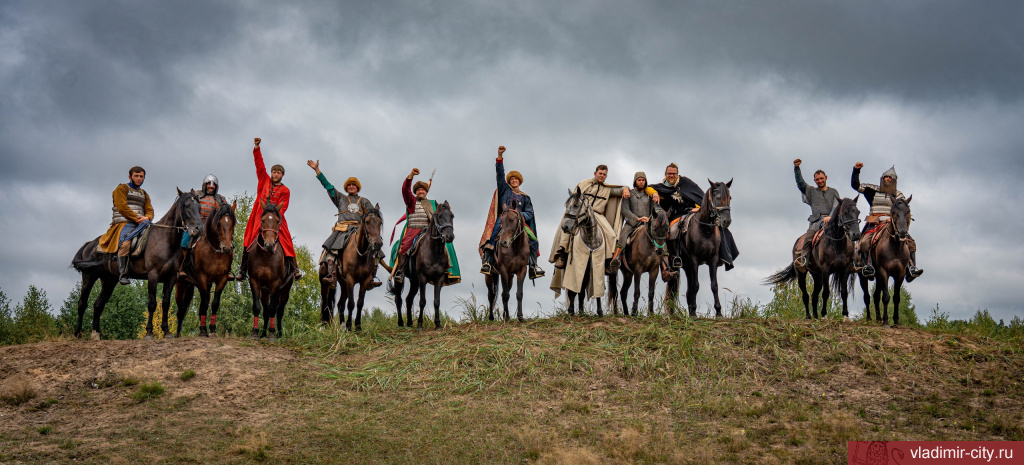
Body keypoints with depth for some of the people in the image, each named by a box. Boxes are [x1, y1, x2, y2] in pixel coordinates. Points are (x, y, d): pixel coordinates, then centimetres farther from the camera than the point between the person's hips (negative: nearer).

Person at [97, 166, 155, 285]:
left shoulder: (144, 194, 28)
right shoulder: (122, 189, 8)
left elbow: (150, 211, 18)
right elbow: (122, 207, -6)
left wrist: (147, 218, -7)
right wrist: (137, 218, -14)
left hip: (140, 224, 6)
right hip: (124, 223, -6)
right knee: (125, 243, -33)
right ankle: (122, 274, -37)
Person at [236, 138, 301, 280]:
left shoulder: (285, 191, 7)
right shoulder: (264, 180, 13)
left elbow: (282, 208, -1)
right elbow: (259, 164, 10)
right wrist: (256, 148, 2)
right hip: (259, 217, 1)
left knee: (285, 242, -10)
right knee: (250, 241, -2)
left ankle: (295, 268, -8)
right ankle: (242, 270, 4)